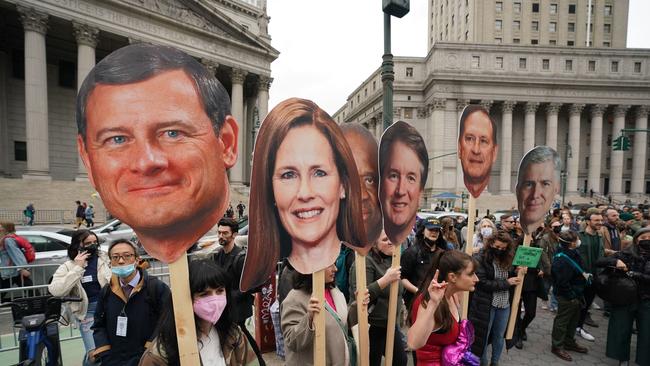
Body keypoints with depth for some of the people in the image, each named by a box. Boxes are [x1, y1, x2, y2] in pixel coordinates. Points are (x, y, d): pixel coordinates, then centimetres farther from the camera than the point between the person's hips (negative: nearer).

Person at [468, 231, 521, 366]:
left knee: (499, 336, 18)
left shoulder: (508, 259, 3)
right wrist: (506, 283, -16)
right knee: (483, 335, 10)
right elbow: (482, 283, -19)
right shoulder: (480, 259, -15)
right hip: (486, 304, -5)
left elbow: (512, 277, 9)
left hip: (504, 304, 5)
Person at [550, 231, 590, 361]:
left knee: (573, 320, 23)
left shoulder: (572, 253, 2)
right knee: (562, 321, 5)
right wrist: (572, 296, -19)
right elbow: (562, 282, -26)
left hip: (576, 294, 10)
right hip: (567, 296, -10)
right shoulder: (562, 260, -29)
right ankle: (557, 346, 20)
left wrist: (584, 275, 6)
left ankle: (569, 342, 41)